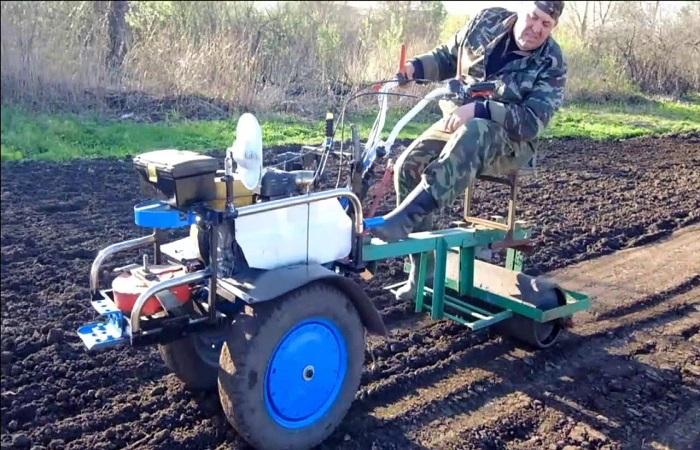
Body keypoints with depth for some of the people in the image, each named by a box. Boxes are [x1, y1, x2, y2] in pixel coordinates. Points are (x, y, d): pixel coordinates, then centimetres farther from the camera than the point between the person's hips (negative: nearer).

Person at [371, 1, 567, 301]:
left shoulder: (551, 65, -12)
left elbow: (531, 122, -23)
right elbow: (447, 57, 13)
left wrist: (477, 110, -35)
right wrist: (415, 67, -8)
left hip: (510, 141, -5)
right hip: (459, 120, 5)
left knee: (472, 135, -41)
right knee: (408, 165, -19)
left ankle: (403, 219, -47)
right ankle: (422, 266, -12)